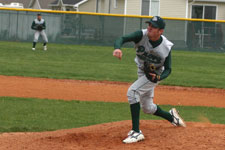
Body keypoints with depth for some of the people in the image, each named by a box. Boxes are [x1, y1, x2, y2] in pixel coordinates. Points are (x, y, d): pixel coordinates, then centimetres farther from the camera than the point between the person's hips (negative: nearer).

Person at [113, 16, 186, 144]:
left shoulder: (166, 47, -24)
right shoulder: (142, 35, -22)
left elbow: (168, 69, -13)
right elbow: (123, 39, -34)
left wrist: (159, 77, -35)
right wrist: (118, 48, -58)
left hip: (154, 75, -5)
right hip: (142, 73, 5)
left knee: (132, 92, -28)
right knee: (148, 108, 18)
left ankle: (136, 132, -28)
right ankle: (171, 116, 48)